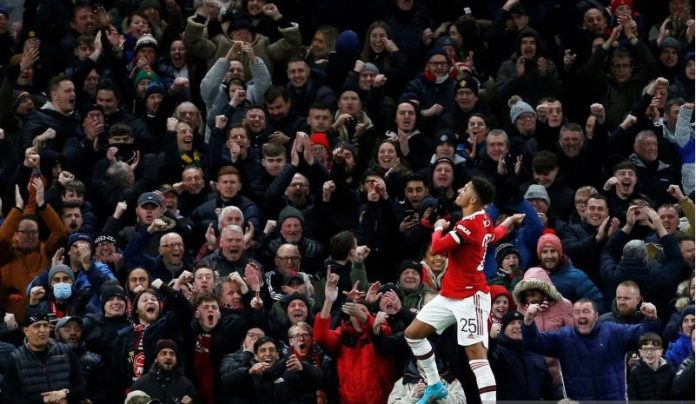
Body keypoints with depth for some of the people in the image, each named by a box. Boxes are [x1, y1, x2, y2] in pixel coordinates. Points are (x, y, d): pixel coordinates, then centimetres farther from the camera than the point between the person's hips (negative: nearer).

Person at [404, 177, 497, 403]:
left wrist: (439, 228, -2)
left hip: (470, 297, -10)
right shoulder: (484, 221, 8)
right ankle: (435, 386, 27)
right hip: (450, 295, 10)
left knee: (476, 354, -19)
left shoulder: (471, 223, -20)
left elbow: (438, 247, -22)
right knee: (413, 333, 15)